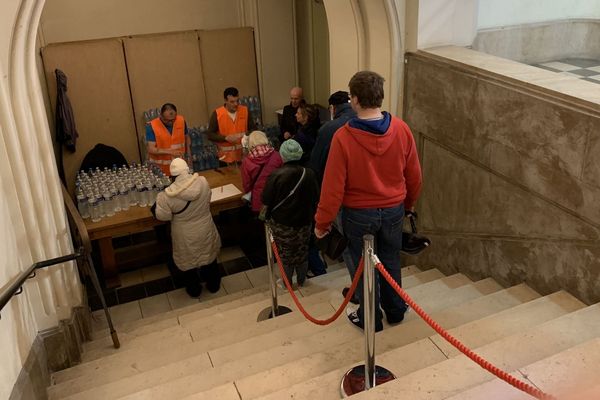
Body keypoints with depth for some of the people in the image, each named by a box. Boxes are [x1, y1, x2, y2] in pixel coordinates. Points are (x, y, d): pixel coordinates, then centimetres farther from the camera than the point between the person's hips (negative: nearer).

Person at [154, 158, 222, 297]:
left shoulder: (169, 195, -29)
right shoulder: (203, 182, -21)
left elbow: (162, 216, -14)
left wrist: (160, 199, -1)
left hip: (186, 237, -2)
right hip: (205, 231, 3)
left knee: (188, 261, 24)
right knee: (209, 257, 27)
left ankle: (194, 289, 45)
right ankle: (214, 285, 48)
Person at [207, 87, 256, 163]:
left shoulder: (245, 110, -2)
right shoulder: (217, 114, -9)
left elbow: (253, 129, 5)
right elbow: (210, 135, -7)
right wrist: (226, 138, -21)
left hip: (244, 155, 2)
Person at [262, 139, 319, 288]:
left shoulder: (276, 175, -21)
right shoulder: (309, 174, -13)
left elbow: (266, 200, -14)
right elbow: (316, 199, -2)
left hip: (281, 224, -2)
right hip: (304, 222, 2)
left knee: (285, 254, 16)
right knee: (302, 253, 21)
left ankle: (287, 282, 31)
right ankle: (301, 280, 37)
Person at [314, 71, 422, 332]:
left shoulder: (343, 137, -25)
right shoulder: (401, 129, -13)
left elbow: (333, 186, -19)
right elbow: (414, 174, -1)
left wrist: (322, 221, -6)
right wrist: (409, 202, 18)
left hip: (359, 214, -3)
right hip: (394, 210, 4)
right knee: (391, 262, 23)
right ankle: (396, 311, 41)